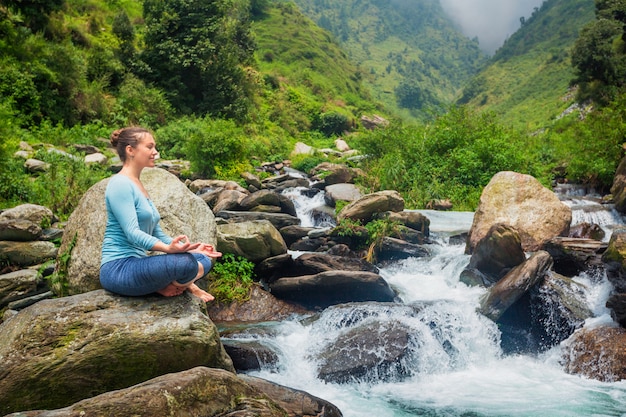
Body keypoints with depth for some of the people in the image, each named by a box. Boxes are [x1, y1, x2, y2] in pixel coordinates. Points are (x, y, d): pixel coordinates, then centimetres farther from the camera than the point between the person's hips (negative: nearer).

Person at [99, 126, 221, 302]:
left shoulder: (139, 187, 18)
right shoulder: (120, 184, -11)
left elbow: (157, 233, 19)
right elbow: (132, 232, -22)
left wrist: (188, 248, 7)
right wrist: (168, 248, -36)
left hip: (137, 265, 10)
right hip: (118, 269, -10)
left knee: (204, 260, 5)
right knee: (186, 263, -29)